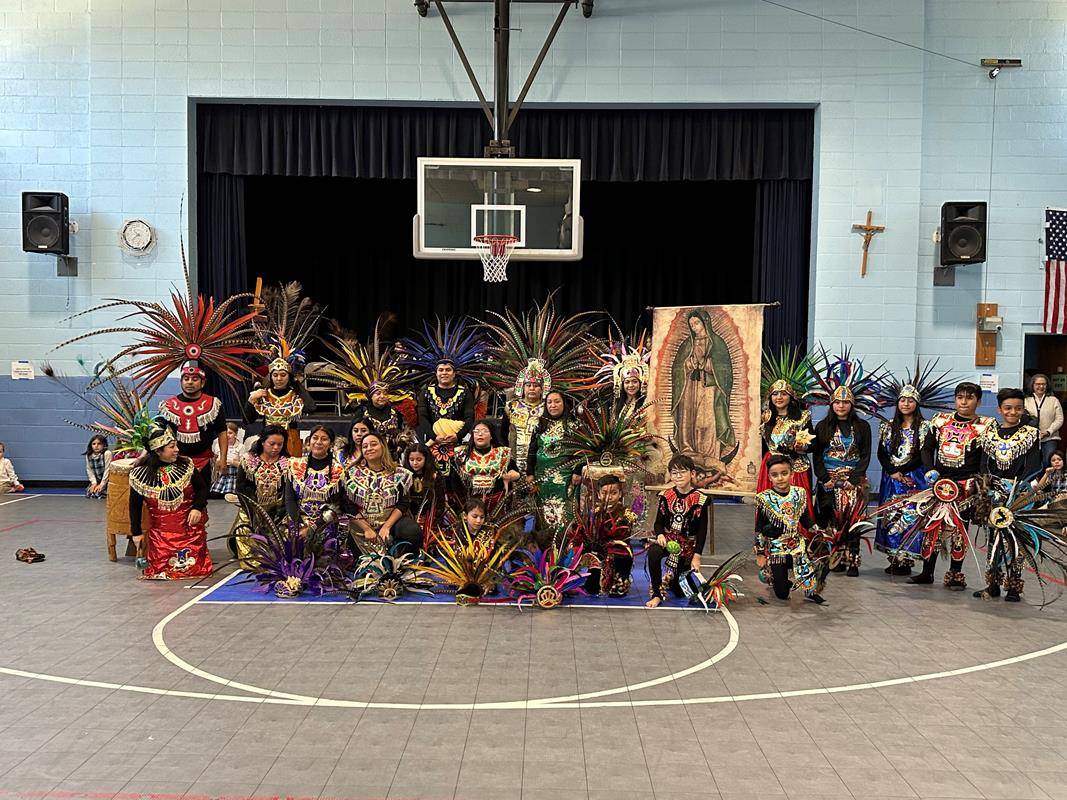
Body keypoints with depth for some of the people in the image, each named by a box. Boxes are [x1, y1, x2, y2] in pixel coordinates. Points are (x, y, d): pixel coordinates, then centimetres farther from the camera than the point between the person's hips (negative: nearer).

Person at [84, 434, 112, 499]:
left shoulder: (107, 453, -20)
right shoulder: (88, 455, -3)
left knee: (97, 494, -19)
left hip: (106, 480, -5)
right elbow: (89, 470, 1)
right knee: (88, 493, -8)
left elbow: (107, 470, -17)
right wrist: (94, 483, -9)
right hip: (96, 480, 5)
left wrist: (102, 484, -15)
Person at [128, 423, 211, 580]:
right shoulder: (140, 473, -5)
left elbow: (202, 488, 8)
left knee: (194, 567, -8)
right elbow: (135, 505, 5)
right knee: (161, 567, -10)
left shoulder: (185, 465, -3)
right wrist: (136, 532, 5)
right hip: (160, 528, 0)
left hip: (190, 523, 1)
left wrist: (197, 508, -9)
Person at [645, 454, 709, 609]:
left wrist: (697, 556, -11)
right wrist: (660, 534, -20)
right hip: (667, 537, 1)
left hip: (688, 542, -1)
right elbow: (659, 522, 4)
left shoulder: (699, 499, -7)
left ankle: (669, 578, 41)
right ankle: (657, 594, -23)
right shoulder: (666, 495, 1)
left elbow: (702, 530, -6)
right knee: (653, 553, -36)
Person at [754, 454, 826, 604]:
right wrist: (760, 554, -3)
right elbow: (759, 529, -3)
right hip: (775, 549, -2)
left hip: (797, 545, 2)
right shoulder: (764, 499, -9)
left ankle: (812, 590, 9)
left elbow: (807, 521, 10)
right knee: (782, 594, -2)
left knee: (822, 567, -21)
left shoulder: (800, 493, -1)